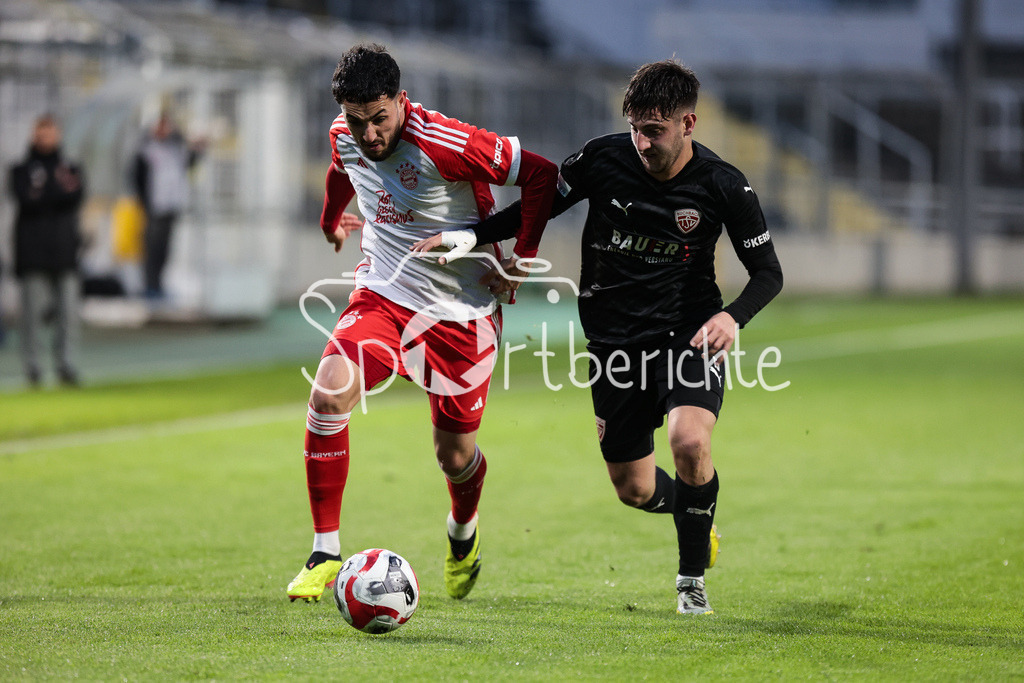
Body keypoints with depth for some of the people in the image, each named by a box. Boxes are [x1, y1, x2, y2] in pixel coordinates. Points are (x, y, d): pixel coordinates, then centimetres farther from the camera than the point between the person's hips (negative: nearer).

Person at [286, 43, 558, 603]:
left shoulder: (446, 145, -24)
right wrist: (331, 220, 39)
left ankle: (462, 535, 44)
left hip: (461, 312, -3)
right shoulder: (344, 138, -5)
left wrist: (522, 258, -12)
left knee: (456, 457, 5)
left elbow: (541, 175, -15)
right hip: (382, 295, 3)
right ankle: (325, 554, -14)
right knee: (328, 393, -24)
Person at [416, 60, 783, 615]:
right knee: (634, 489, 5)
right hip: (614, 338, 2)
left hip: (687, 333, -2)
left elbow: (768, 272, -2)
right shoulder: (603, 159, -10)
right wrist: (470, 235, -7)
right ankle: (696, 515, 42)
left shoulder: (723, 188, -12)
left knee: (690, 442, -29)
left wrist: (733, 317, -22)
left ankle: (692, 576, -7)